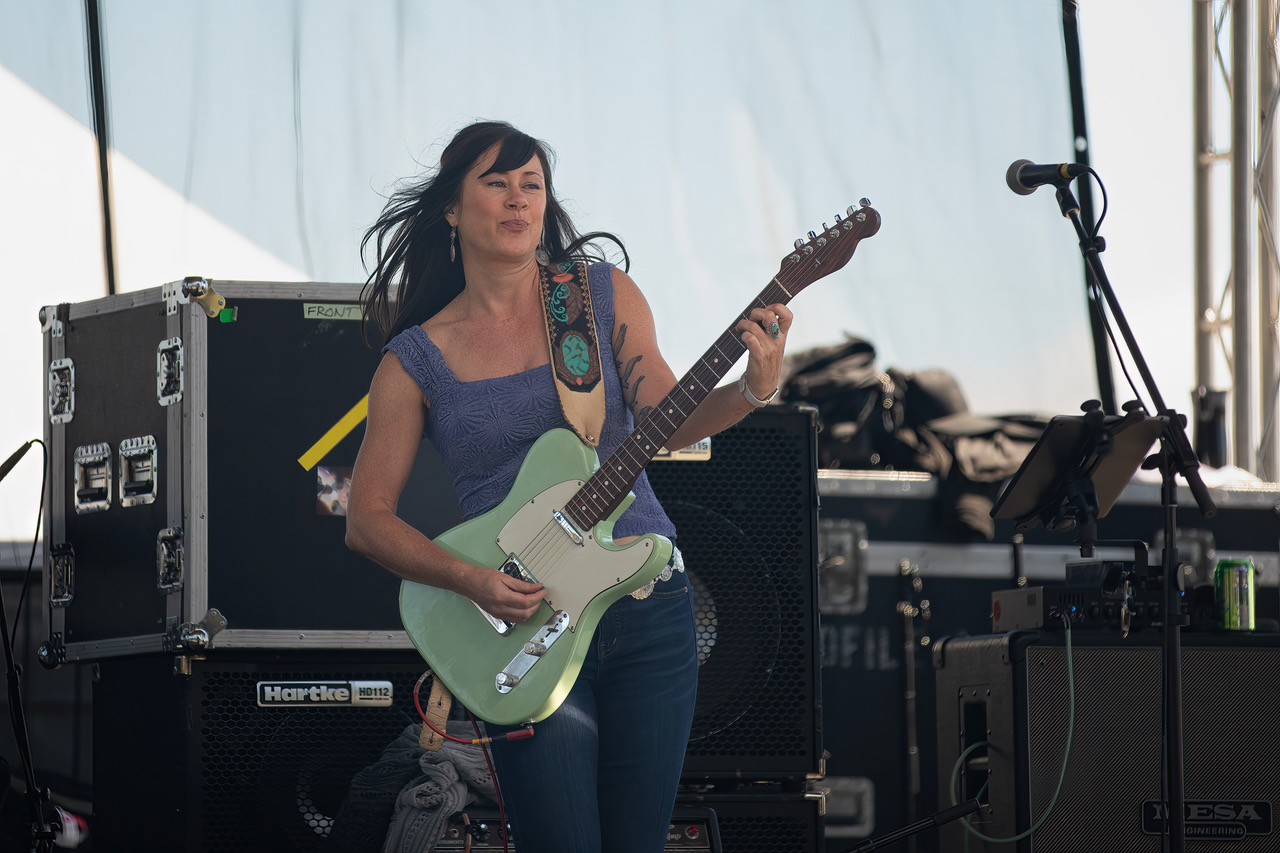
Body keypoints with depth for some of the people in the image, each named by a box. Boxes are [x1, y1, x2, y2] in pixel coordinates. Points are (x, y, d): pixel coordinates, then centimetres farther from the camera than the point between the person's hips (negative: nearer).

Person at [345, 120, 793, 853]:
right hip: (525, 622, -1)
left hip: (648, 606, 2)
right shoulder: (416, 360, 2)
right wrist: (473, 582, -12)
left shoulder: (604, 295, 6)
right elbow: (367, 518, 3)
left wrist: (753, 390, -24)